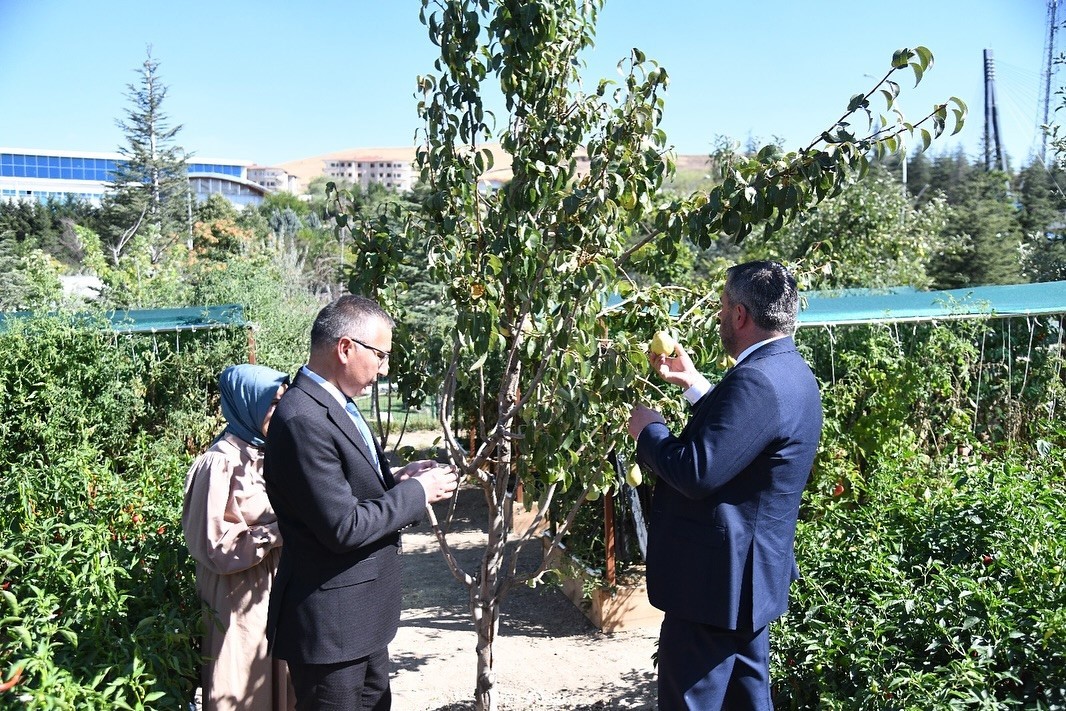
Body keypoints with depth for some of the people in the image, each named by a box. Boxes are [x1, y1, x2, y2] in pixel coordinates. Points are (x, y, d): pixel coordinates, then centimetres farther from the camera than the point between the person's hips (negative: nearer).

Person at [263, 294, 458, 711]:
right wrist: (416, 492, -15)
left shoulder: (336, 404, 6)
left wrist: (395, 480, 0)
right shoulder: (304, 419, -24)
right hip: (330, 623, -9)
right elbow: (343, 527, -25)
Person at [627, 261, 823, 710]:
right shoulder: (790, 372, 8)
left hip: (715, 579, -10)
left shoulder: (758, 380, -25)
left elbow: (695, 472, -29)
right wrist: (692, 382, 19)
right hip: (751, 573, 11)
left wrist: (648, 429, -13)